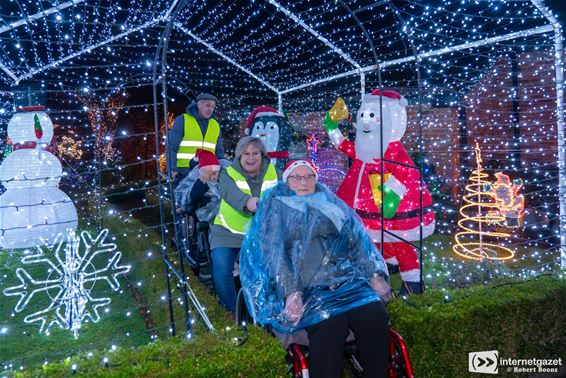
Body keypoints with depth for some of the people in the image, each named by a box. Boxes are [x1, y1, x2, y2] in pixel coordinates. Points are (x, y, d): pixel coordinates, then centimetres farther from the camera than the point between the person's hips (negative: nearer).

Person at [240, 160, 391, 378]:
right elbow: (274, 252, -1)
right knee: (329, 326, -32)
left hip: (347, 278, 4)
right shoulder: (277, 206, 13)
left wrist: (375, 275, 0)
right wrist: (291, 293, -17)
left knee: (375, 316, -23)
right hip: (307, 285, -3)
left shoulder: (331, 203, 24)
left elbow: (357, 239, 16)